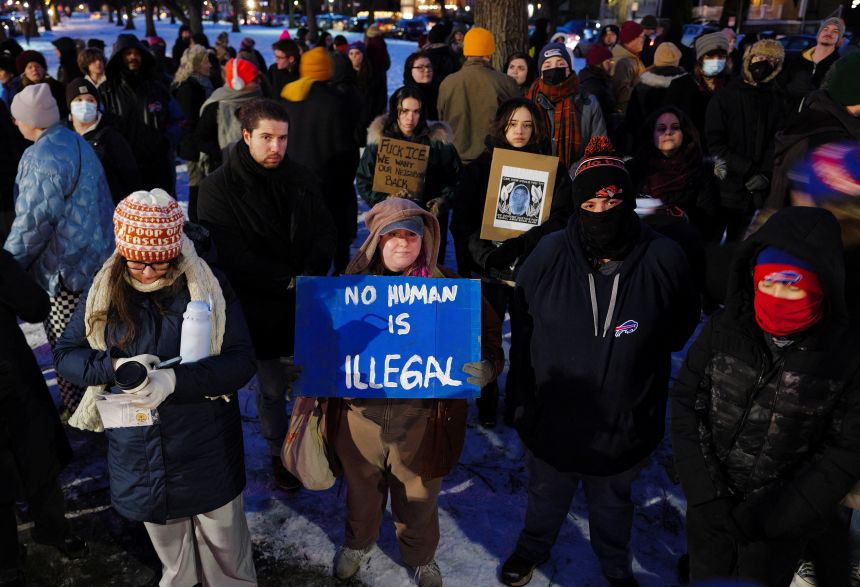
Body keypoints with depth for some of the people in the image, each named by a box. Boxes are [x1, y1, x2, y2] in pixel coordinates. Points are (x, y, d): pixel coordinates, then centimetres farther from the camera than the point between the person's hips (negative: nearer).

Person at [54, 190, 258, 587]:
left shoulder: (210, 287, -12)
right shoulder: (105, 291, -3)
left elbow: (241, 362, -16)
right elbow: (64, 354, 0)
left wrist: (175, 380, -31)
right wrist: (115, 367, -21)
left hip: (206, 450, -2)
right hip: (137, 452, 3)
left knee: (224, 543, 15)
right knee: (170, 552, 24)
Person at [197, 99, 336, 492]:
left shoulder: (302, 179, 3)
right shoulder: (219, 188, -10)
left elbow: (324, 232, 6)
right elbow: (231, 256, -15)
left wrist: (311, 275, -12)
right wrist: (287, 281, -17)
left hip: (306, 301, 3)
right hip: (258, 308, -3)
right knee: (272, 388, 11)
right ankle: (279, 452, 33)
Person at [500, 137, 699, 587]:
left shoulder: (664, 259, -19)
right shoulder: (549, 254, -17)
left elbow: (681, 327, 1)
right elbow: (522, 311, 3)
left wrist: (639, 355, 2)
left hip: (624, 429, 0)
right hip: (551, 420, 1)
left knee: (612, 507, 29)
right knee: (546, 499, 28)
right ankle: (532, 549, 59)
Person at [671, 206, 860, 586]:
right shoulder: (722, 332, -10)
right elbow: (686, 406, -6)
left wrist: (778, 516, -14)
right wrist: (705, 494, -13)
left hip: (781, 526, -1)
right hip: (710, 505, 2)